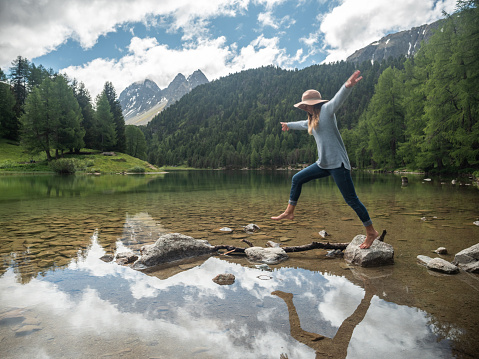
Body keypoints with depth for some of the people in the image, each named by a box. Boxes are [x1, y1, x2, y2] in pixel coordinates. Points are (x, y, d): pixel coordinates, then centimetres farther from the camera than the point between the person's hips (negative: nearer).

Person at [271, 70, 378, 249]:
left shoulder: (326, 110, -5)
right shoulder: (313, 119, 19)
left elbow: (338, 100, -25)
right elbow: (304, 125, 40)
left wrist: (348, 86, -45)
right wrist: (289, 125, 58)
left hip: (338, 164, -9)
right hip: (324, 164, 9)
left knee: (351, 199, -5)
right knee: (297, 179, 14)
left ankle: (371, 232, 8)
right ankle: (289, 212, 26)